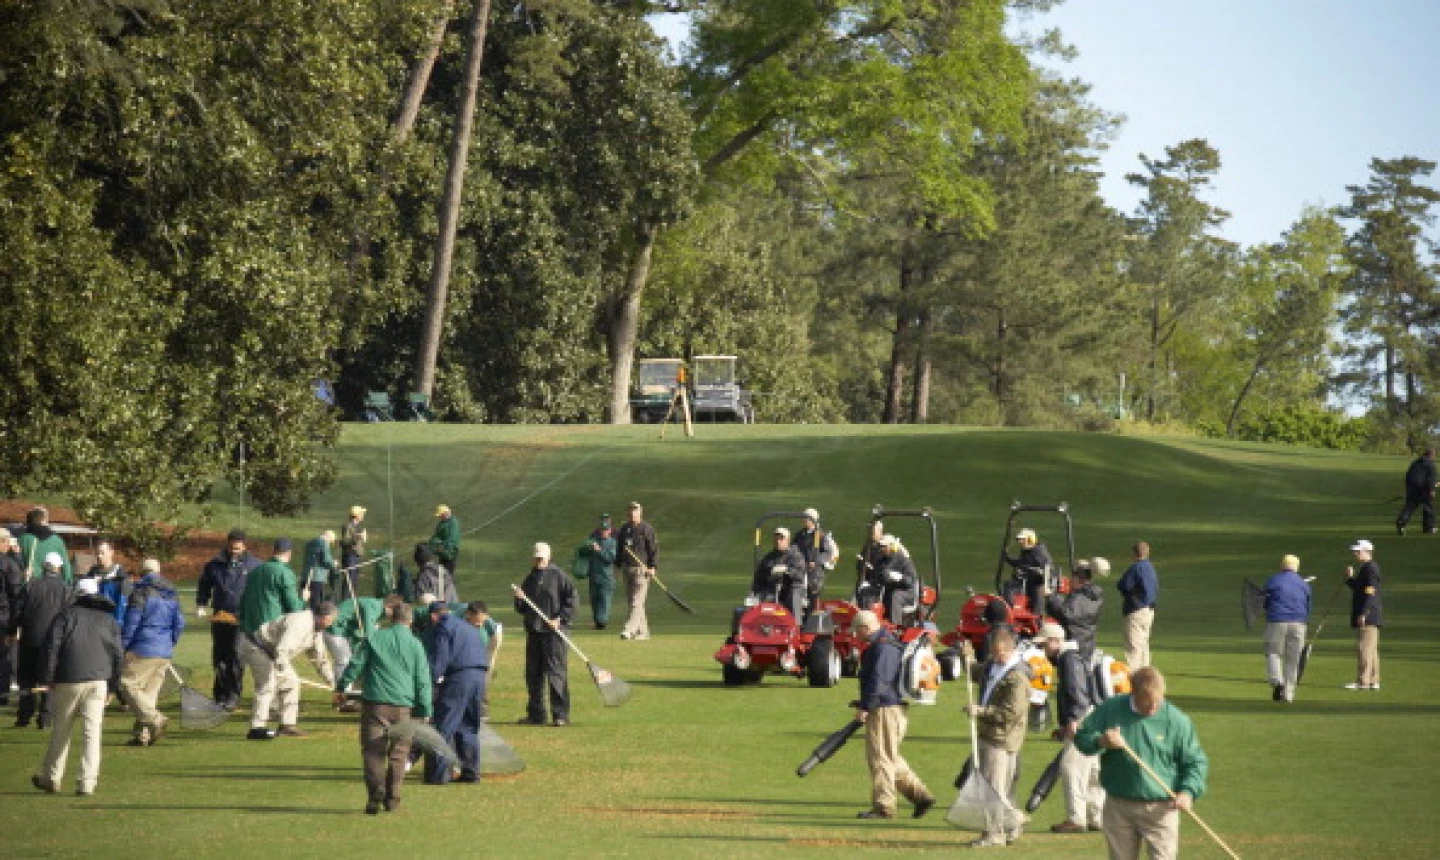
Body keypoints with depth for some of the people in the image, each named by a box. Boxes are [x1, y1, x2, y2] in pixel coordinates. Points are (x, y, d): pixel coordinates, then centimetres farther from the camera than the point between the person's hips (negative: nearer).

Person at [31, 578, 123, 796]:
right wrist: (111, 688, 20)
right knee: (92, 733, 1)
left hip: (68, 681, -2)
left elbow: (51, 647, -4)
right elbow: (118, 656, 15)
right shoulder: (109, 620, 16)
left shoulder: (67, 615, 6)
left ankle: (51, 778, 18)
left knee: (60, 730, 10)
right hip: (98, 681, 2)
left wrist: (45, 679, -2)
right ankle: (87, 782, -6)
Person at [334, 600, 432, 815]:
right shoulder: (415, 645, 3)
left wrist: (341, 687, 17)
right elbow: (423, 681, 4)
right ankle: (392, 798, 12)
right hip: (403, 706, 1)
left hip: (375, 703, -1)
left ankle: (374, 797, -12)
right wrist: (423, 712, 9)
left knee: (373, 751, 1)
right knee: (398, 752, 13)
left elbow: (356, 664, 4)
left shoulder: (375, 639, 2)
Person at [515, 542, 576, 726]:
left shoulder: (558, 576, -2)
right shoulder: (530, 579, 16)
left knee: (556, 673, -8)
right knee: (533, 674, 8)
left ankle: (561, 714, -6)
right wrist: (519, 600, -1)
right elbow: (521, 608, 21)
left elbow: (571, 599, -5)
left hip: (553, 631, -6)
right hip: (533, 631, 6)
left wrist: (560, 619, -14)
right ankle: (536, 714, 16)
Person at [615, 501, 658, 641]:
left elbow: (654, 548, -6)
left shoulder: (646, 529, -4)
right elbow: (619, 548, 22)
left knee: (637, 602, -13)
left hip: (641, 569, -7)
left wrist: (652, 567, -13)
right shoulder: (624, 529, 15)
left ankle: (630, 629, -22)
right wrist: (618, 565, 14)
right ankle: (642, 631, 15)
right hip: (627, 569, 7)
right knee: (631, 602, 8)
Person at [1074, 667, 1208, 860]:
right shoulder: (1109, 710, -2)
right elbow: (1082, 738, 3)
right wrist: (1101, 742, -19)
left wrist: (1188, 792, -17)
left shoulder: (1177, 720, -6)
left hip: (1160, 809, -2)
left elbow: (1195, 762, 0)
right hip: (1118, 807, 2)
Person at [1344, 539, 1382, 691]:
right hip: (1369, 617, 11)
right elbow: (1357, 587, 27)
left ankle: (1363, 681, -12)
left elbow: (1370, 593, -20)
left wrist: (1363, 614, -23)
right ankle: (1373, 681, 15)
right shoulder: (1366, 568, 19)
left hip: (1367, 616, -11)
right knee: (1371, 649, 12)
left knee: (1364, 648, -11)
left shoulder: (1370, 568, -14)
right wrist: (1350, 578, 10)